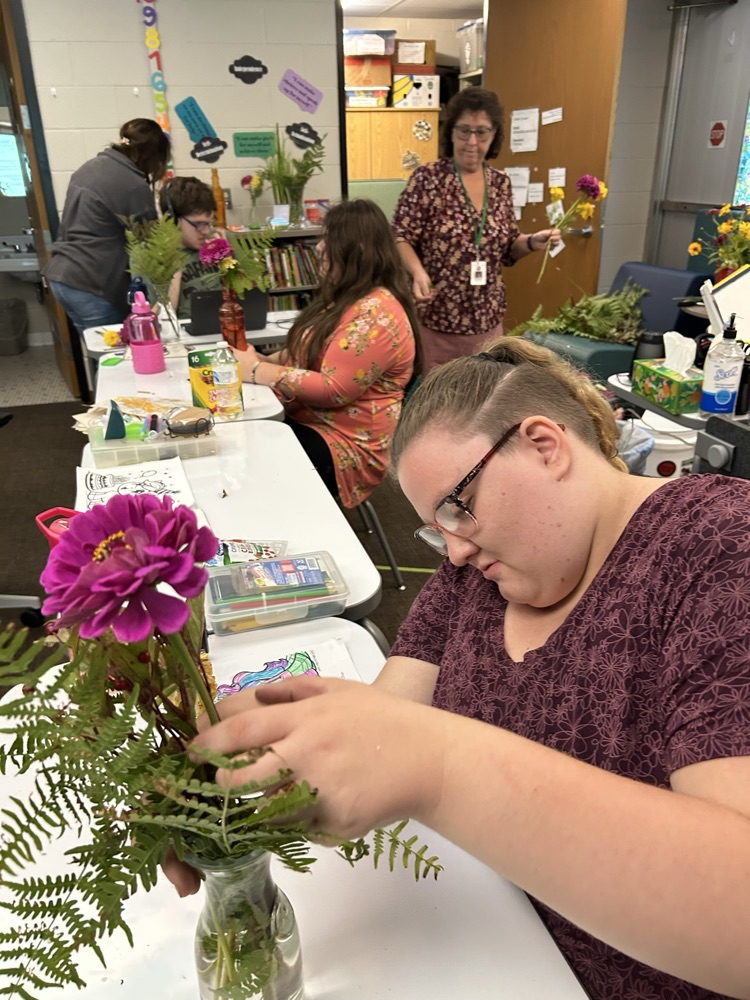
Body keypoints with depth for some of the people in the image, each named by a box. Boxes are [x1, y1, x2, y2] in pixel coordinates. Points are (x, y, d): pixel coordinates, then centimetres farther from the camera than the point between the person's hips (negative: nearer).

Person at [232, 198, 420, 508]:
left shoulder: (375, 312, -19)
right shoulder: (347, 296, 12)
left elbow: (333, 389, -24)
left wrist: (257, 372, -17)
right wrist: (265, 360, 1)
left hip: (346, 444, -9)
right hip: (303, 419, 9)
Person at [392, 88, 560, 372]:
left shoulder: (500, 183, 7)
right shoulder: (427, 178, -7)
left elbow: (507, 246, 15)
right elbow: (400, 238, -9)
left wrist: (532, 243, -5)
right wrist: (418, 272, -27)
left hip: (487, 320, 5)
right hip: (433, 318, -4)